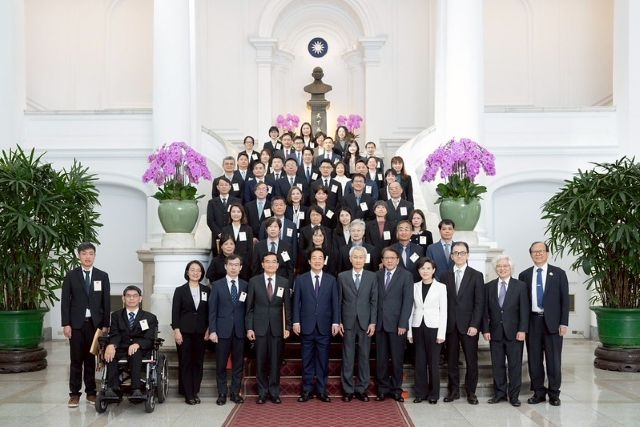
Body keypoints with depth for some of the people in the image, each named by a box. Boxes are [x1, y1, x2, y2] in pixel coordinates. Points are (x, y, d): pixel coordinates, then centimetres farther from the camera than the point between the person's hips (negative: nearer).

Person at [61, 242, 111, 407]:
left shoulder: (102, 276, 6)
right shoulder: (71, 275, 4)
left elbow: (106, 302, 5)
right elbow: (65, 301, 1)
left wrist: (105, 324, 0)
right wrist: (66, 324, -6)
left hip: (95, 323, 1)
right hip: (76, 324, -1)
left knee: (91, 359, 5)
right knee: (76, 359, 1)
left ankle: (91, 392, 12)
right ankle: (74, 393, 7)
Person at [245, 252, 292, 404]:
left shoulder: (284, 282, 5)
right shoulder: (254, 281, 2)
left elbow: (287, 306, 6)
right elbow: (249, 307, 2)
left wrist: (288, 327, 0)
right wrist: (249, 328, -3)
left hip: (277, 327, 1)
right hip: (260, 327, -1)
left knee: (275, 361, 3)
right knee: (261, 361, 4)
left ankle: (274, 392, 14)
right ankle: (262, 393, 14)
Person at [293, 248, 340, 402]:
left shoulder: (331, 280, 6)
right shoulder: (300, 279, 4)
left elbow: (335, 303, 4)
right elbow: (296, 302, 3)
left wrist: (335, 322, -3)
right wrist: (296, 322, -5)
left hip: (325, 327, 0)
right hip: (307, 326, 0)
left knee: (323, 360, 5)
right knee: (307, 360, 5)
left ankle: (321, 390, 13)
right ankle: (307, 390, 13)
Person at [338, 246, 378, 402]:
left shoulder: (372, 277, 5)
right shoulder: (342, 276, 5)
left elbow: (374, 301, 2)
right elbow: (338, 301, 5)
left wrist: (372, 322, -4)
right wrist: (338, 321, -1)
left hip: (365, 322, 0)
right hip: (347, 322, 0)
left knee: (364, 356, 4)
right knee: (347, 357, 3)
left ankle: (361, 389, 13)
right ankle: (348, 390, 10)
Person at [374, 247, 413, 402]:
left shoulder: (406, 276, 0)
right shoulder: (377, 276, 10)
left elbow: (408, 301, -5)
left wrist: (402, 324, -11)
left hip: (396, 324, -3)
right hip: (380, 324, 3)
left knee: (397, 358, 3)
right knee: (381, 358, 6)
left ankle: (396, 389, 14)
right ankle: (383, 388, 15)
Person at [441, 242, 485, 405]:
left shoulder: (476, 275, 2)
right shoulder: (446, 276, 9)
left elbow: (479, 303, -3)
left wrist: (474, 325, -11)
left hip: (468, 325, -2)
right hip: (450, 325, 2)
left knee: (471, 360, 3)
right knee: (451, 360, 7)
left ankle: (471, 392, 14)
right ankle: (453, 390, 18)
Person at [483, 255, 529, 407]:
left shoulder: (520, 286, 2)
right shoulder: (489, 286, 7)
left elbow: (524, 310, -2)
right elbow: (485, 310, 6)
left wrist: (522, 330, -10)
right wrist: (485, 329, -2)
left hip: (514, 332, -2)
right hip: (495, 332, 2)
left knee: (515, 365, 2)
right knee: (497, 365, 7)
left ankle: (514, 395, 11)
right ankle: (499, 393, 18)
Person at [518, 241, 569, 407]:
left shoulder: (558, 273, 3)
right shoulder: (524, 275, 8)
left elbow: (565, 299, 1)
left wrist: (564, 323, -7)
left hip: (552, 322, -2)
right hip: (532, 322, 2)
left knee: (553, 359, 3)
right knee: (534, 359, 6)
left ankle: (554, 393, 15)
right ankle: (538, 392, 18)